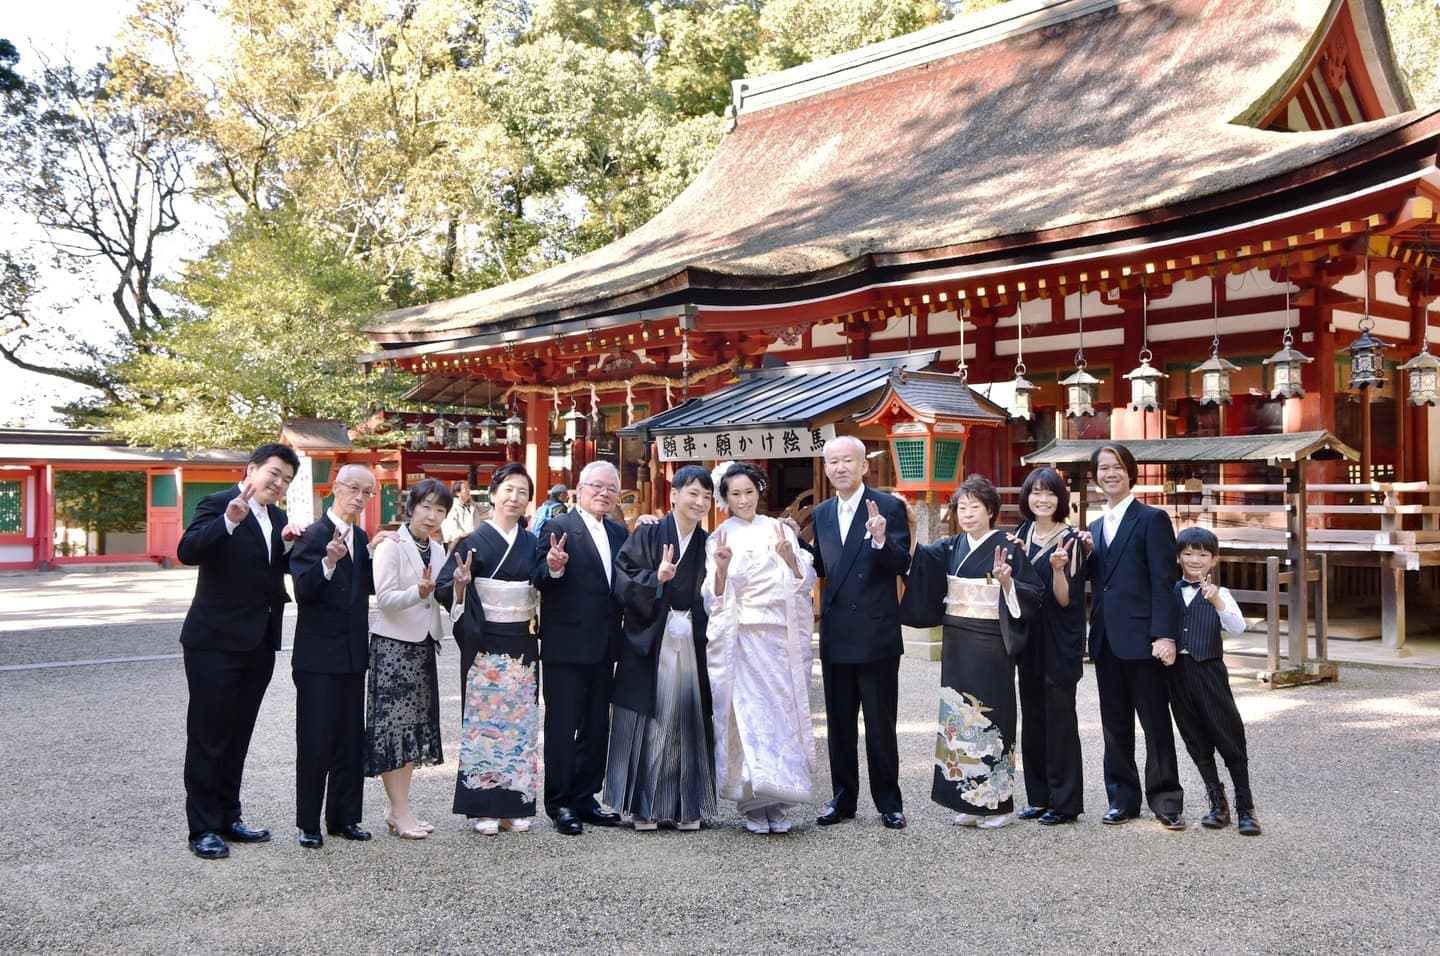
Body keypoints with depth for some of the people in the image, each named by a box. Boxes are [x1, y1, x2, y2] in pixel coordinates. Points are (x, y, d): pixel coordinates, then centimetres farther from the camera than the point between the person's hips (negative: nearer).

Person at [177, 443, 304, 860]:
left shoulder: (277, 518, 13)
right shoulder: (218, 504, -9)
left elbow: (285, 568, 14)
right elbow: (187, 551, -23)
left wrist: (288, 542, -4)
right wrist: (229, 520, -36)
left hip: (259, 643, 7)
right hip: (215, 639, -7)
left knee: (238, 735, 15)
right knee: (208, 736, 1)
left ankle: (228, 817, 26)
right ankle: (203, 828, 8)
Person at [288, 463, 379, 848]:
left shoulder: (361, 538, 11)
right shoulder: (313, 535, -11)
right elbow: (303, 591, -19)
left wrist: (375, 554, -2)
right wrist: (329, 561, -34)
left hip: (353, 653, 7)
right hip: (318, 654, -7)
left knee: (351, 739, 12)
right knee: (315, 741, 0)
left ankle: (343, 817, 22)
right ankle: (308, 824, 10)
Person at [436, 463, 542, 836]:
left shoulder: (532, 544, 9)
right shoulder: (473, 541, -3)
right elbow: (446, 590, -6)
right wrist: (460, 583, -27)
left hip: (522, 644, 4)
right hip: (485, 645, -4)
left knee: (519, 721, 7)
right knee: (484, 719, 0)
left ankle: (514, 805, 16)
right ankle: (483, 808, 8)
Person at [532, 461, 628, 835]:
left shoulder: (618, 533, 12)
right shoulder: (558, 528, -8)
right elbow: (540, 581, -14)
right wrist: (553, 568, -33)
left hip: (603, 647, 7)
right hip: (566, 645, -7)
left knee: (596, 726, 14)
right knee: (562, 726, 2)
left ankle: (585, 798, 25)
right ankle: (560, 804, 12)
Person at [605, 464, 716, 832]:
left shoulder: (708, 545, 11)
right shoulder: (647, 535, 0)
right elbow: (622, 581, -8)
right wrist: (656, 577, -22)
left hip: (691, 646, 3)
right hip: (650, 645, -3)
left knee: (688, 723, 5)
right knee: (649, 723, 1)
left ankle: (687, 806, 15)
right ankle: (643, 806, 11)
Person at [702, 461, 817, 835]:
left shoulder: (779, 530, 9)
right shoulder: (718, 539, 6)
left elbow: (805, 583, 7)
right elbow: (714, 600, 2)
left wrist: (790, 558, -12)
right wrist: (722, 567, -16)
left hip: (780, 636, 1)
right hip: (740, 639, -1)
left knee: (780, 712, 1)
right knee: (746, 715, -4)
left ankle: (777, 804, 10)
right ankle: (753, 806, 5)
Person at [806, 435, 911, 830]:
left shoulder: (889, 507, -7)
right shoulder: (821, 514, 10)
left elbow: (902, 565, -14)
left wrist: (881, 540, -32)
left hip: (876, 633, -5)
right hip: (835, 634, 5)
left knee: (880, 724, 3)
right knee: (839, 723, 14)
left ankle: (889, 802, 15)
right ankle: (843, 797, 25)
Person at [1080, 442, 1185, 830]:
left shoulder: (1152, 519, -3)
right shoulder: (1095, 527, 16)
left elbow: (1163, 582, -10)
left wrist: (1164, 635, -17)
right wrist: (1086, 554, -2)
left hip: (1141, 637, -6)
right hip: (1106, 638, 6)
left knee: (1156, 722, 2)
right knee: (1115, 725, 11)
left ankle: (1166, 800, 11)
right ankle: (1122, 798, 19)